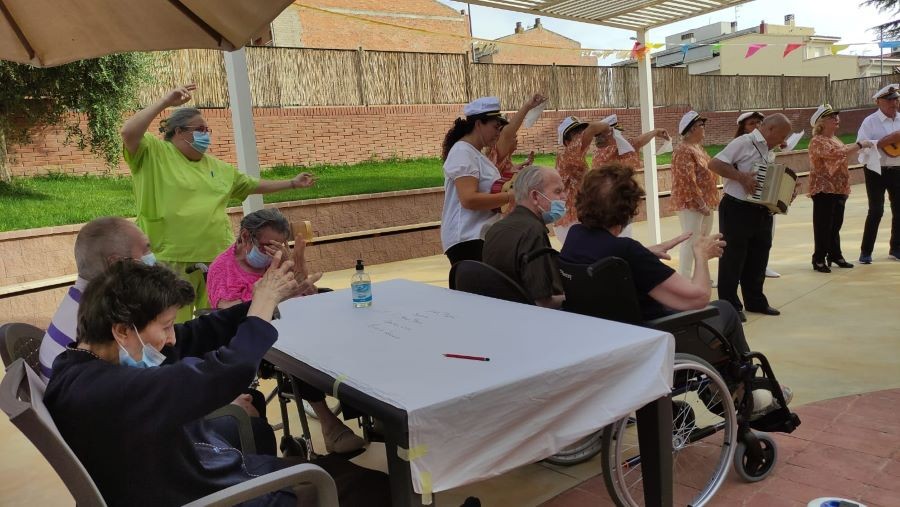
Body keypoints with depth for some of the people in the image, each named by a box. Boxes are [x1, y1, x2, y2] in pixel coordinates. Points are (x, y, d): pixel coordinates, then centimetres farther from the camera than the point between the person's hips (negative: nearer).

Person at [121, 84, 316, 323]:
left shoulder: (216, 166, 19)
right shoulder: (153, 153, 1)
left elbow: (252, 185, 26)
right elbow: (128, 133, -17)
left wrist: (292, 183, 26)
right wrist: (165, 102, -18)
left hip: (217, 258, 6)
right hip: (170, 261, -6)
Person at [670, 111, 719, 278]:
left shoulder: (698, 147, 15)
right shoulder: (684, 151, -15)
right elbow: (688, 181, -22)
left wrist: (709, 202, 16)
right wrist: (702, 204, -22)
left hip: (705, 203, 10)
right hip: (691, 204, -10)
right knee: (691, 242, -9)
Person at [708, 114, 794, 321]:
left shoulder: (769, 151, 14)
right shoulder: (743, 143, -12)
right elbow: (714, 164, -19)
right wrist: (741, 176, -25)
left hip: (762, 211, 9)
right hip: (737, 210, -9)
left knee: (758, 258, 15)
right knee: (733, 258, 0)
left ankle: (756, 301, 29)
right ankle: (729, 306, 9)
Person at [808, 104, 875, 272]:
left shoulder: (834, 139, 16)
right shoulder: (817, 141, -14)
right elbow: (837, 154, -27)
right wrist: (859, 145, -22)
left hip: (839, 189, 9)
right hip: (824, 190, -9)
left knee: (836, 225, 15)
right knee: (823, 226, -5)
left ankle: (835, 255, 25)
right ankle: (819, 259, 1)